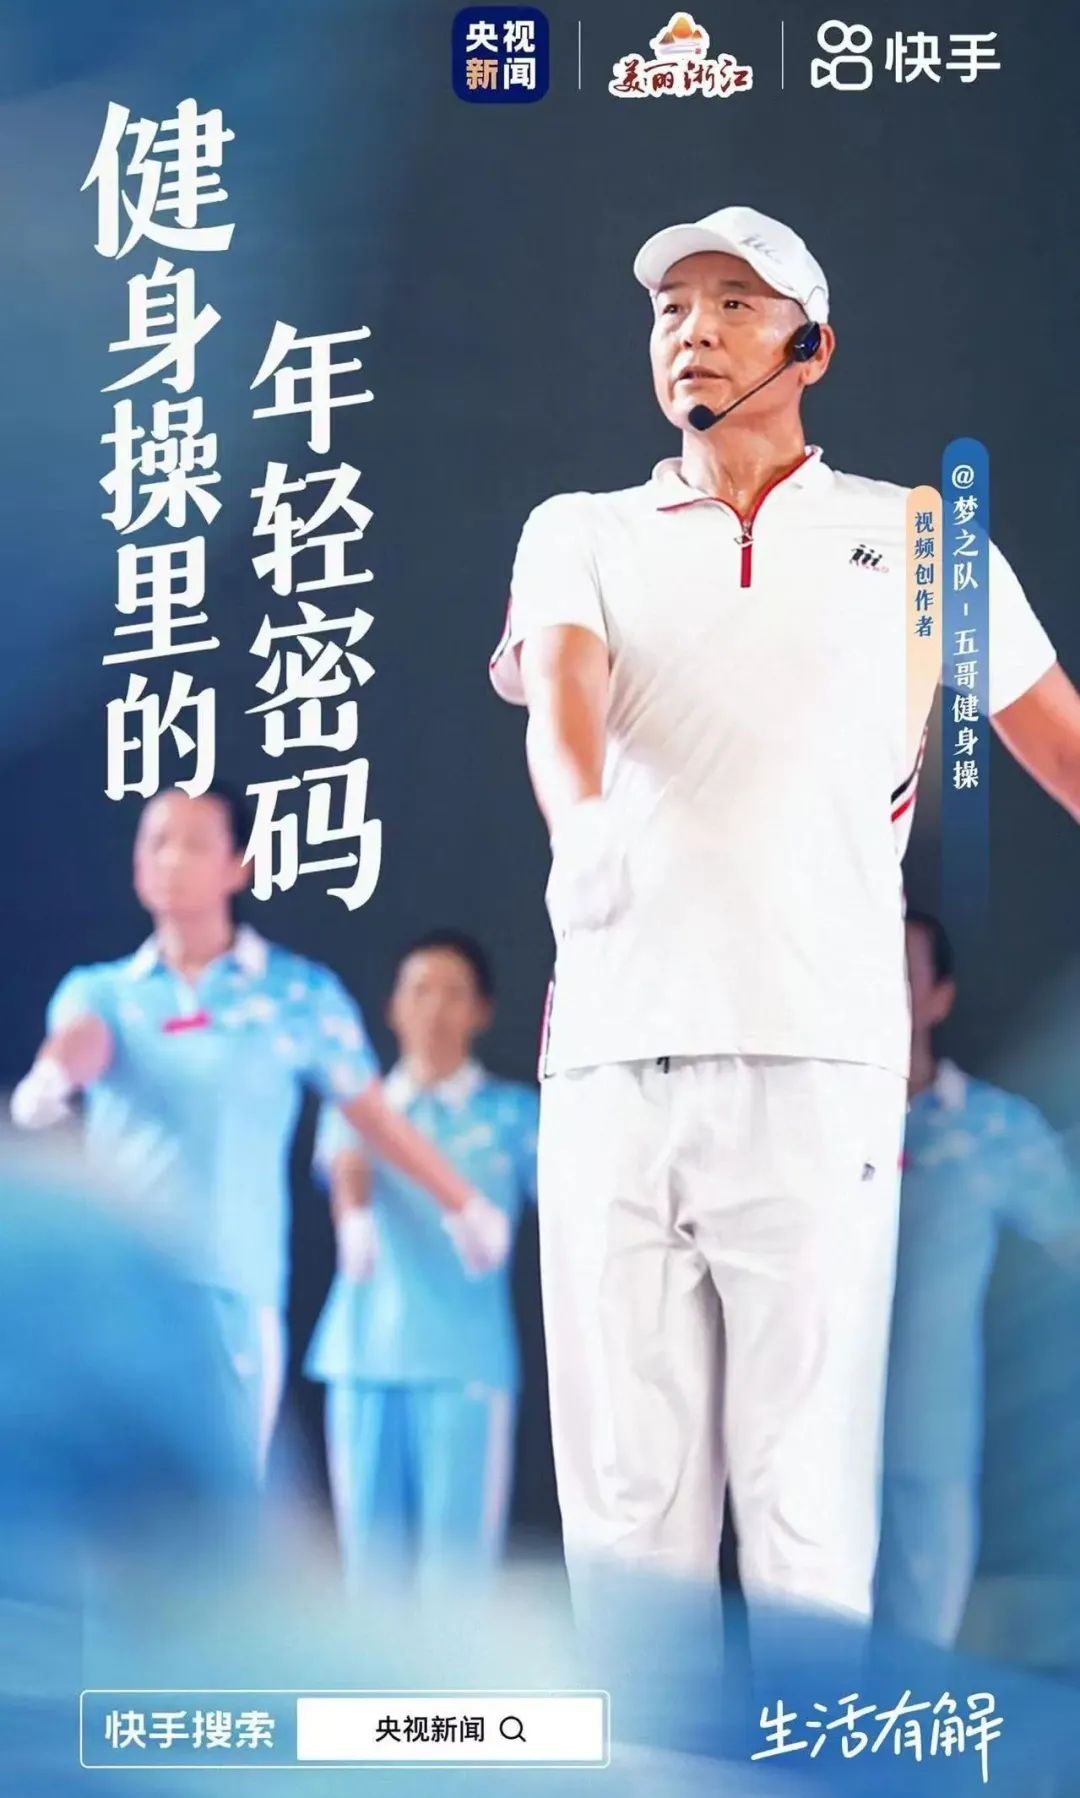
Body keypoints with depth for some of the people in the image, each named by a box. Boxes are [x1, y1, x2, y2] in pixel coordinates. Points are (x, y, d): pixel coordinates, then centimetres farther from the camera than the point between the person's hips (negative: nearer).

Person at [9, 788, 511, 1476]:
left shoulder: (300, 992, 6)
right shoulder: (97, 989, 10)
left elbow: (375, 1112, 16)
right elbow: (78, 1043, -14)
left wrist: (465, 1204, 26)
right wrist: (49, 1076, -38)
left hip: (230, 1291, -2)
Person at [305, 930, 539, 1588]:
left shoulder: (511, 1112, 6)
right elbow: (347, 1172, -10)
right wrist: (354, 1217, -31)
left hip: (467, 1364, -3)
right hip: (363, 1359, 3)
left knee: (455, 1572, -4)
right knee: (371, 1570, 6)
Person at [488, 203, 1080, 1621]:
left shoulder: (918, 535, 17)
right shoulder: (580, 532, 18)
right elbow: (562, 685, -3)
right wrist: (581, 815, -25)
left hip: (818, 1058, -1)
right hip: (611, 1058, 2)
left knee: (807, 1492, -5)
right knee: (623, 1485, 1)